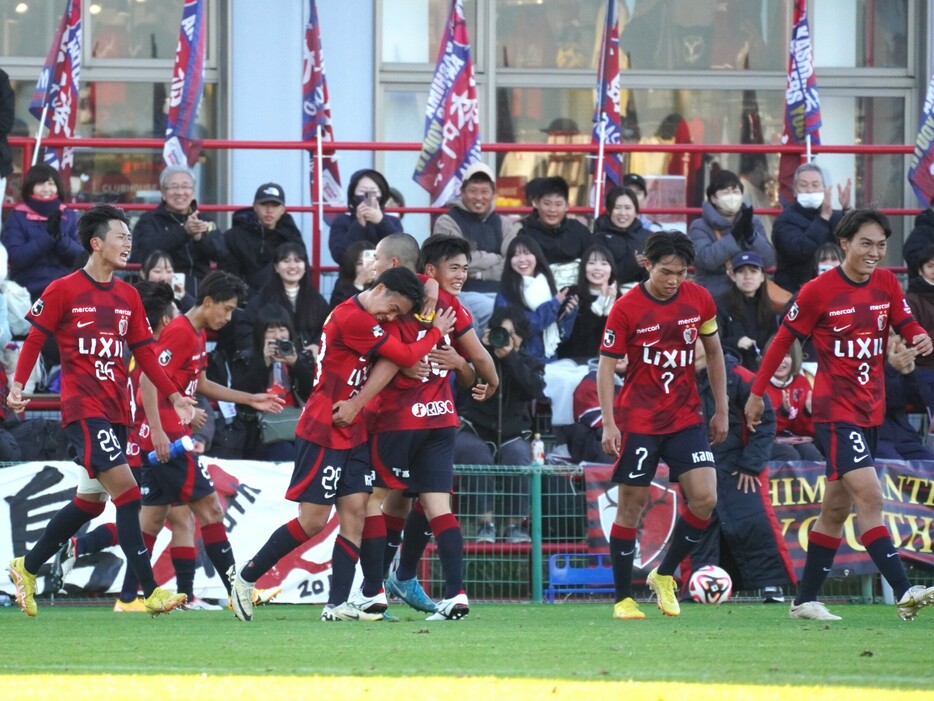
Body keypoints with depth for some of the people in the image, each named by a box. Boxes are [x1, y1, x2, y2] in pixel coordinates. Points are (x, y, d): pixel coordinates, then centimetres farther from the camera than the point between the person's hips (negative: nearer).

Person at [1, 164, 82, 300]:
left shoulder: (69, 216, 8)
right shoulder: (18, 217, 1)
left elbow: (80, 257, 2)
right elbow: (15, 257, -11)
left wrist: (61, 238, -17)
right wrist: (48, 236, -18)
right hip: (27, 295, -2)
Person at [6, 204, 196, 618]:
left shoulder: (129, 297, 13)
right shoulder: (64, 291, -5)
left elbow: (144, 353, 15)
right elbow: (34, 339, -2)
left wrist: (173, 395, 7)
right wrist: (17, 385, -11)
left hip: (116, 410, 7)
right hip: (83, 408, -7)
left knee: (90, 502, 12)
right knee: (124, 487, -17)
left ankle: (26, 568, 29)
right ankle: (150, 590, -19)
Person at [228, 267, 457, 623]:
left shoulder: (360, 318, 12)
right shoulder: (353, 319, -18)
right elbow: (406, 356, -15)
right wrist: (437, 332, 0)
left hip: (351, 433, 9)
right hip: (323, 433, -9)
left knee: (355, 512, 0)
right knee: (313, 521, -6)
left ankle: (338, 605, -3)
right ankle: (246, 578, 7)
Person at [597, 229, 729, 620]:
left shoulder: (700, 301, 0)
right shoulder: (626, 308, -11)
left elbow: (714, 353, 13)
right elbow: (606, 365, -7)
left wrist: (721, 410, 12)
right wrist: (609, 424, -14)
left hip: (685, 416, 3)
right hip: (638, 419, -3)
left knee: (705, 500, -10)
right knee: (631, 504, -1)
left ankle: (665, 575, 11)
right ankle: (623, 599, 8)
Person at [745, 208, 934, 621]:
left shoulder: (886, 283, 5)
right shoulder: (819, 291, -11)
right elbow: (783, 339, -2)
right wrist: (757, 392, 2)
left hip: (871, 410, 7)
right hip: (835, 409, -7)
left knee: (837, 507, 12)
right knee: (870, 496, -19)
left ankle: (805, 600, 21)